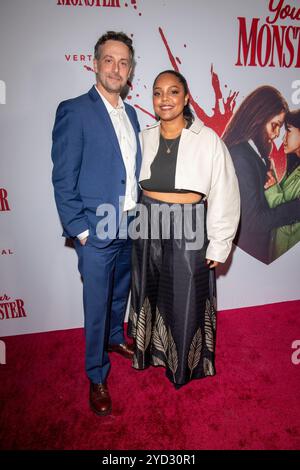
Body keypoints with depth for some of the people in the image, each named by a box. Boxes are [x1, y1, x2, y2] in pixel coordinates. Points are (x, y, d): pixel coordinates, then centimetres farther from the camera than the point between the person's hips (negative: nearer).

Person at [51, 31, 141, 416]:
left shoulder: (130, 113, 11)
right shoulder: (74, 111, -10)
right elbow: (63, 179, -12)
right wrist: (79, 230, -14)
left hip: (130, 226, 7)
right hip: (97, 231, -6)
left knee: (119, 293, 23)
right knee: (96, 306, 6)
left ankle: (115, 339, 49)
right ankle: (96, 376, 26)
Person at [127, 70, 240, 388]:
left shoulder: (207, 139, -8)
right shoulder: (144, 138, 4)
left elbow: (224, 194, -7)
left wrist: (219, 244, -8)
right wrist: (133, 224, 8)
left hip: (189, 230, -3)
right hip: (148, 228, 4)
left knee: (185, 300, 10)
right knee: (151, 293, 18)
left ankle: (185, 362, 37)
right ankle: (154, 351, 44)